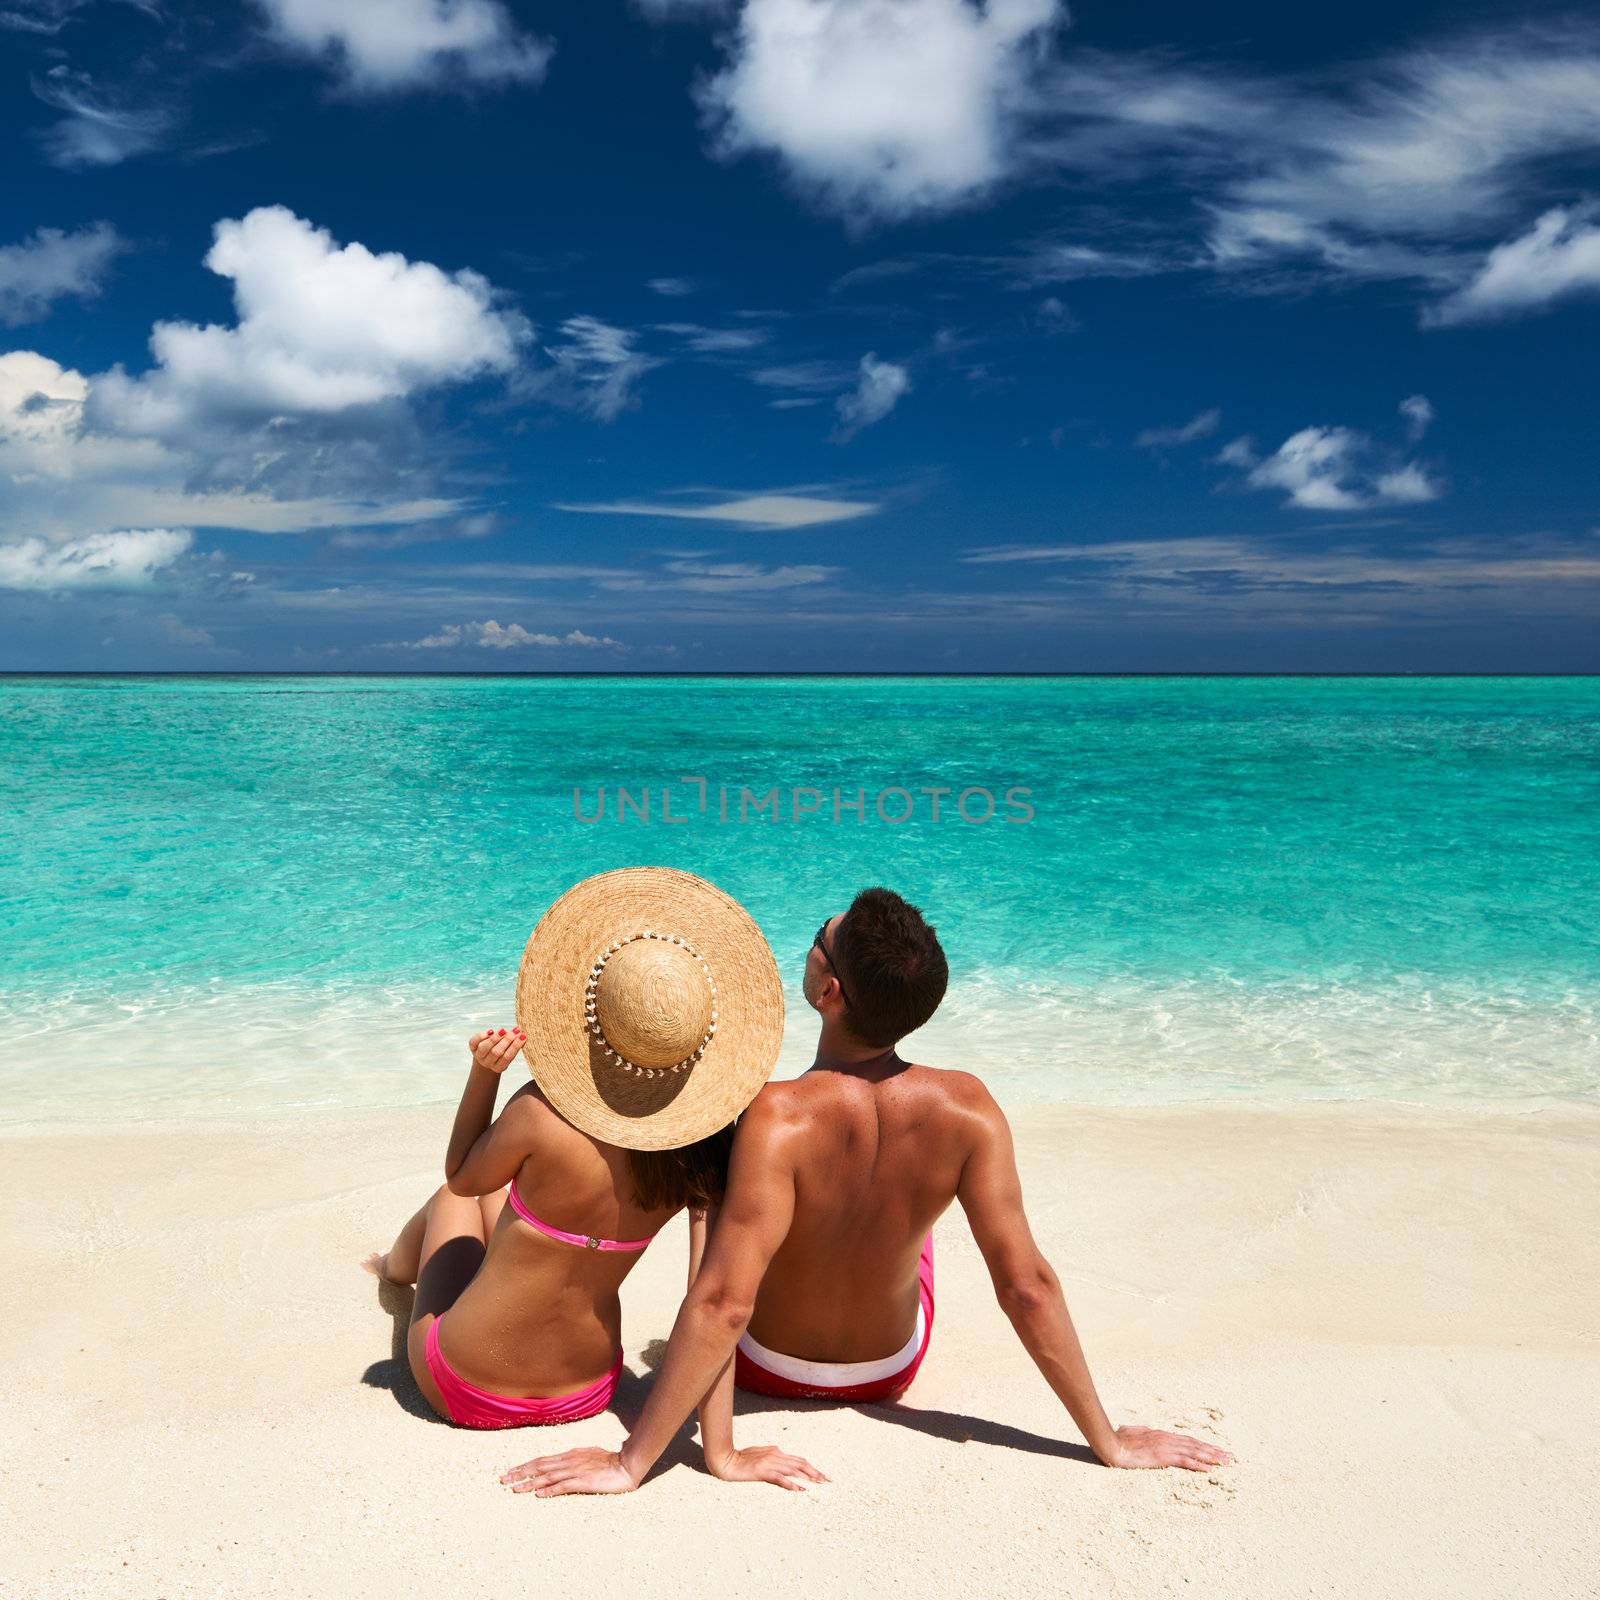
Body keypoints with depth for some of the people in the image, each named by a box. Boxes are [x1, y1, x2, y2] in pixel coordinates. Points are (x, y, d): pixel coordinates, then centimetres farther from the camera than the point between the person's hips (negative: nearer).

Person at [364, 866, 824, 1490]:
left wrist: (484, 1072, -19)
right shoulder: (710, 1147, -20)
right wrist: (724, 1453, -12)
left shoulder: (541, 1117, -31)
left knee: (453, 1200, 27)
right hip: (585, 1393, 4)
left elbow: (461, 1176, -8)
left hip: (466, 1387, -3)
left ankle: (397, 1265, 63)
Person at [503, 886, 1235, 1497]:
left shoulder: (779, 1118, -37)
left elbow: (723, 1304, -37)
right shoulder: (967, 1110, -28)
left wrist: (630, 1462, -28)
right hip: (891, 1369, 2)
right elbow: (1028, 1286, -24)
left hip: (767, 1368, -2)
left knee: (720, 1200, 25)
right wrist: (1110, 1442, -12)